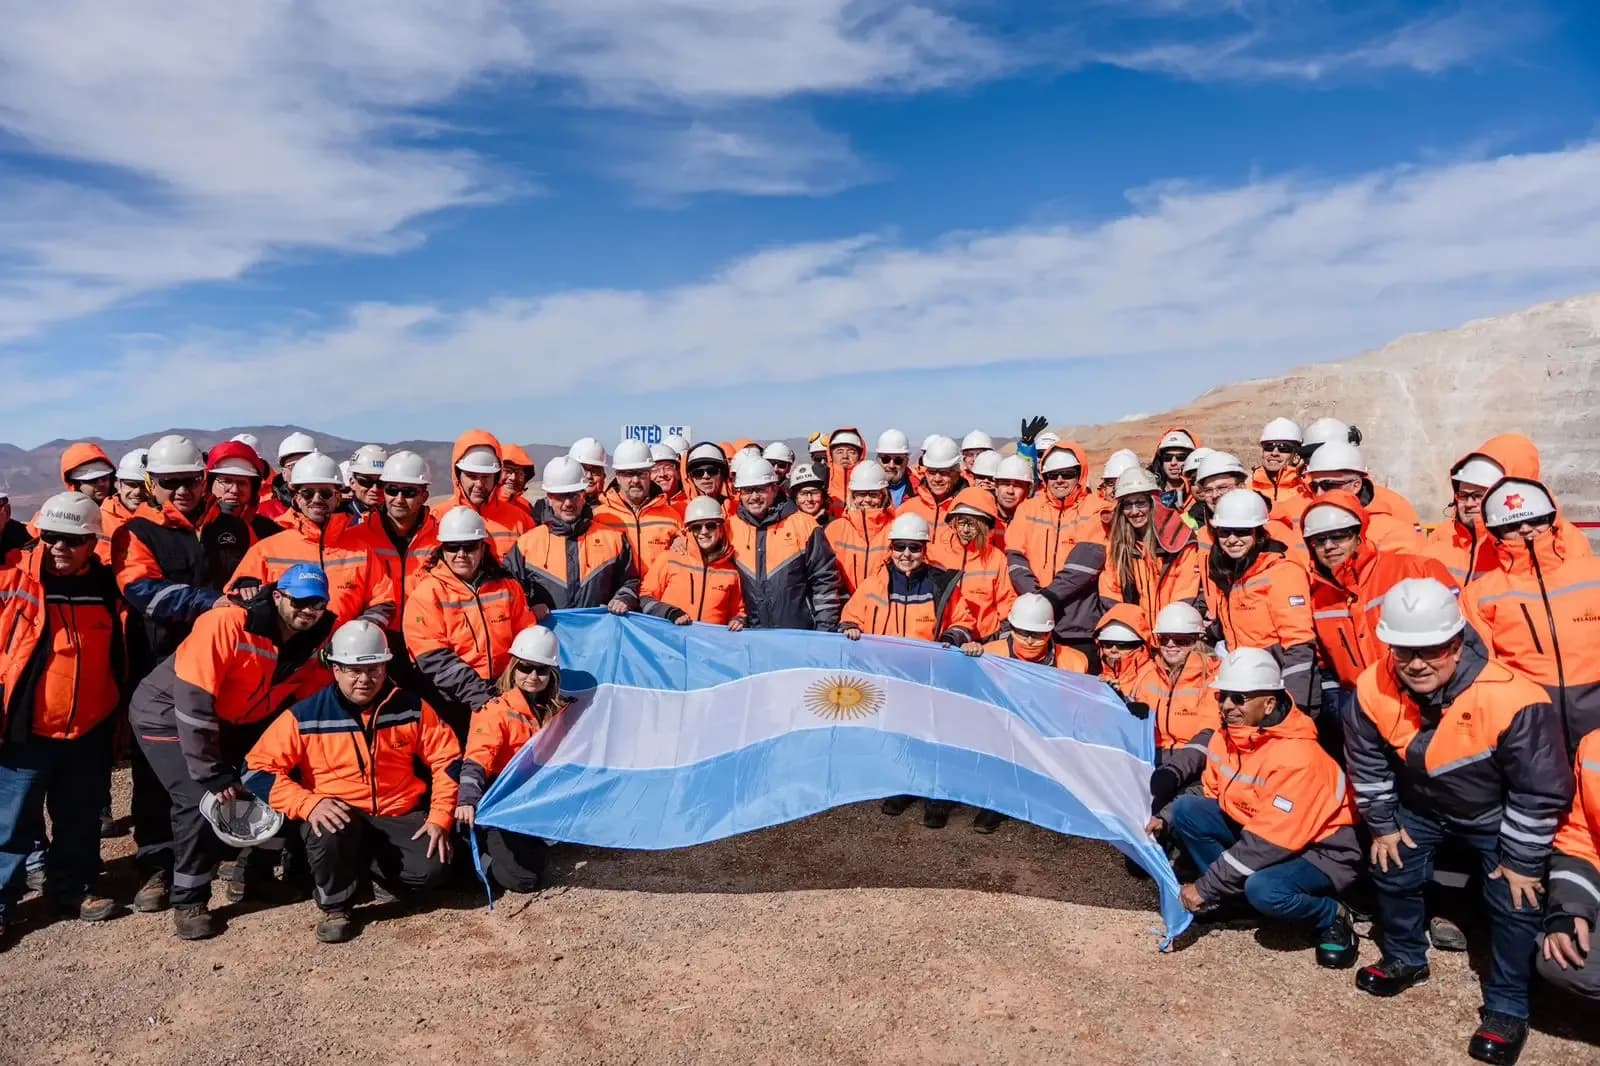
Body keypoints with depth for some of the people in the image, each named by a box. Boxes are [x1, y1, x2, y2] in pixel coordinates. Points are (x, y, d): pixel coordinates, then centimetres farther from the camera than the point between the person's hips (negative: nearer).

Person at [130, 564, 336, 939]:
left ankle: (256, 873, 22)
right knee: (202, 800, -20)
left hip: (237, 723, 6)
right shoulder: (228, 625, -31)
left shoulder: (316, 640, -12)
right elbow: (192, 700, -32)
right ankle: (188, 900, 1)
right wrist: (211, 773, -28)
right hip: (168, 713, -6)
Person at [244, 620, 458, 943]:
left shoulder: (412, 708, -2)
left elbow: (447, 761, 3)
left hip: (399, 817, 2)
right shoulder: (305, 716, -7)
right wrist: (309, 803, -22)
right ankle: (335, 906, -5)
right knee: (333, 832, -37)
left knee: (432, 869, -21)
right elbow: (258, 770, -8)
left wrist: (440, 818, -8)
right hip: (335, 815, -2)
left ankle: (364, 864, 12)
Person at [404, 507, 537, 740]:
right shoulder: (427, 593, -1)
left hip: (505, 691, 4)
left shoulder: (507, 586, 11)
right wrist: (479, 695, -17)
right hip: (454, 699, -4)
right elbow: (435, 659, -8)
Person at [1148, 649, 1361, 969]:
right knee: (1186, 809, -12)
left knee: (1264, 889, -36)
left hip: (1321, 852, -7)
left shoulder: (1297, 757, -30)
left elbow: (1266, 844, -32)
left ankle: (1331, 918, -3)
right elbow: (1210, 792, 8)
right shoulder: (1227, 734, -6)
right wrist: (1162, 815, -10)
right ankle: (1228, 896, 5)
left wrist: (1205, 888, -27)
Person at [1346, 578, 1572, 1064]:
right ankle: (1406, 959, 35)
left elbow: (1540, 792, -24)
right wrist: (1383, 825, -1)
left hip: (1497, 816, -3)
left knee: (1513, 901, -5)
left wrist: (1521, 861, -16)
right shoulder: (1374, 688, -27)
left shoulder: (1513, 700, -38)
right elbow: (1367, 765, -8)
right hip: (1421, 806, 4)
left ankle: (1507, 1008, 18)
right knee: (1392, 871, 7)